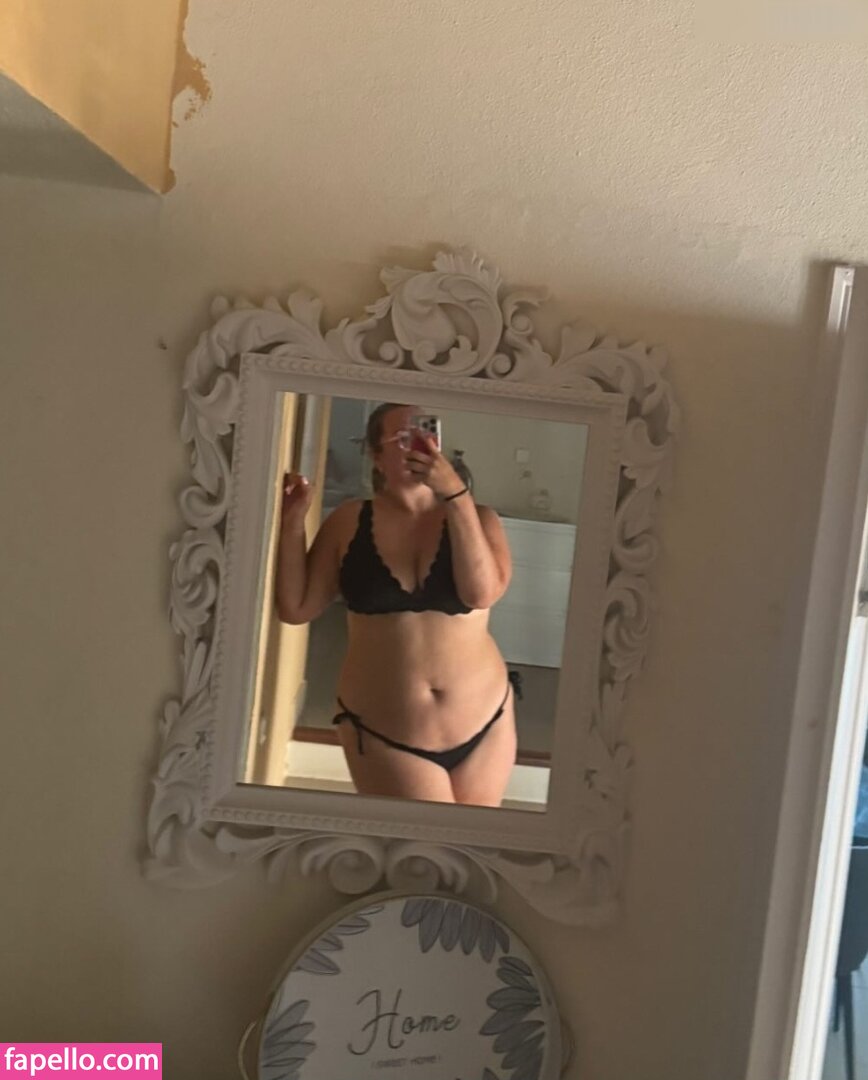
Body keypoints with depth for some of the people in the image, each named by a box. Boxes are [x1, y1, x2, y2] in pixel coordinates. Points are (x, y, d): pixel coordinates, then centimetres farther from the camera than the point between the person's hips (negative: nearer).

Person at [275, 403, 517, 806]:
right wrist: (292, 520, -12)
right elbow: (295, 608, -3)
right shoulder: (350, 522, -3)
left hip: (483, 726, 2)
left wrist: (455, 494, -24)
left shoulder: (477, 518, -2)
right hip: (382, 734, -1)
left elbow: (481, 592, -21)